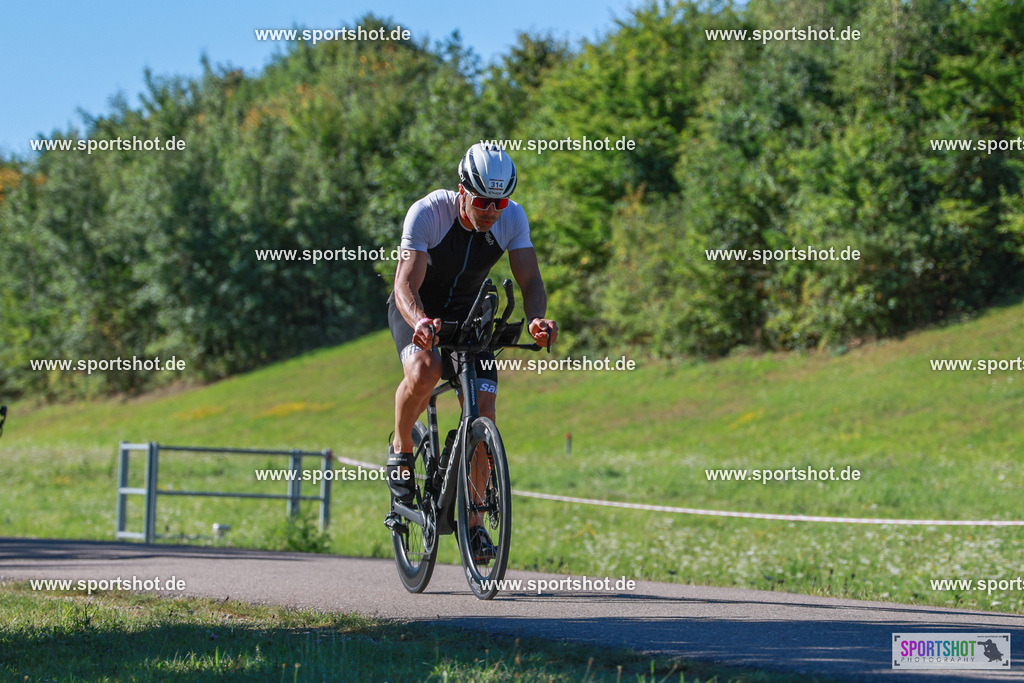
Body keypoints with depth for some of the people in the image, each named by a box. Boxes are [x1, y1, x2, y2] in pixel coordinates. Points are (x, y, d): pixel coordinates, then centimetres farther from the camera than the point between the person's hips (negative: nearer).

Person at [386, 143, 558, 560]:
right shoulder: (427, 213, -29)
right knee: (423, 371, -35)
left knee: (482, 411, -11)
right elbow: (406, 284, -34)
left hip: (469, 315, 3)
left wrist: (536, 320, -44)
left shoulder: (512, 218, -19)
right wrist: (420, 321, -56)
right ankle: (401, 449, -6)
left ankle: (473, 522, 2)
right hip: (417, 311, -3)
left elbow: (530, 280, -22)